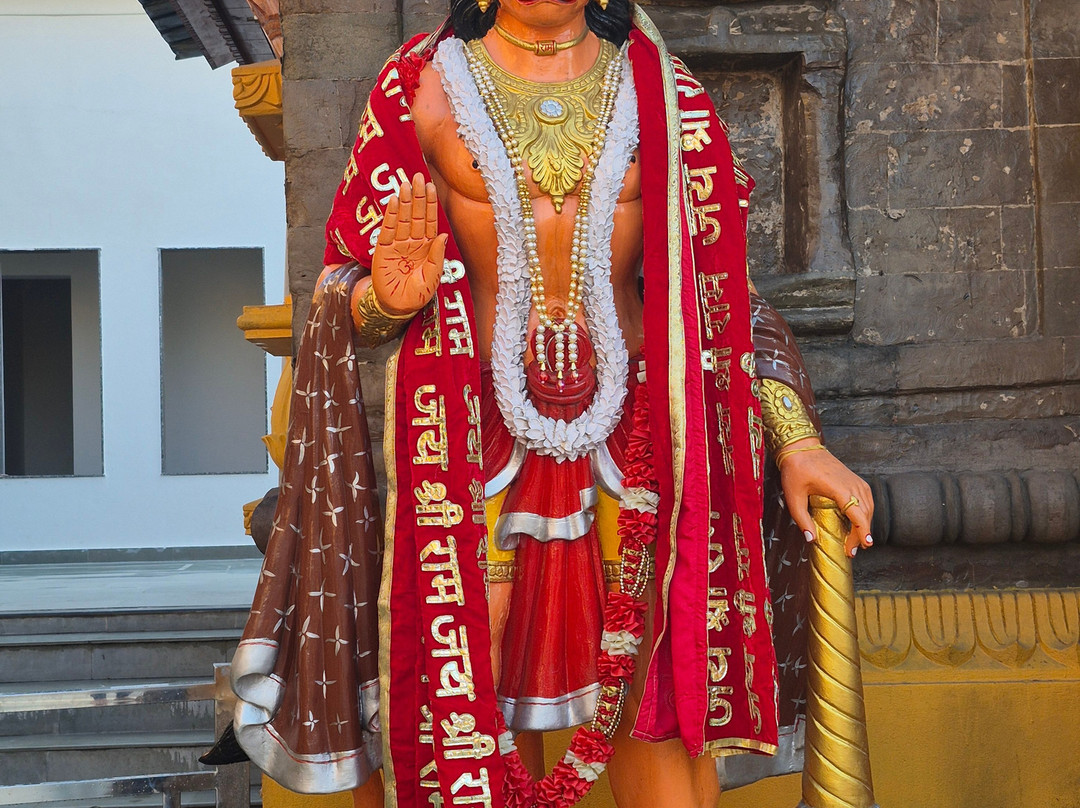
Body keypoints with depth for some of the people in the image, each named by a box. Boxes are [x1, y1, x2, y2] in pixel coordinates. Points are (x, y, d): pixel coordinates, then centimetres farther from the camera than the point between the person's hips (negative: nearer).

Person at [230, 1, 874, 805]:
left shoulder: (660, 86, 8)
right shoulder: (419, 85, 5)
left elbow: (723, 285, 9)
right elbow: (347, 292, 6)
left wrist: (797, 441, 1)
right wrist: (386, 299, -18)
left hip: (637, 431, 1)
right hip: (476, 437, -1)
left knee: (661, 700, -6)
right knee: (475, 716, -2)